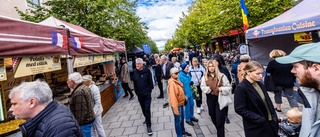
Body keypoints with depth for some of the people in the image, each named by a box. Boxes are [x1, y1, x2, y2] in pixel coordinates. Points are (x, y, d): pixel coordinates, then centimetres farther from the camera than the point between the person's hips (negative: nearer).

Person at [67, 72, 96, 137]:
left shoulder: (78, 92, -24)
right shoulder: (85, 87, 7)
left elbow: (80, 112, -25)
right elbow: (92, 102, 15)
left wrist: (78, 124, -18)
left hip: (84, 122, -10)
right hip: (89, 119, 10)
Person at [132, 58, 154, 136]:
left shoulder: (147, 71, -11)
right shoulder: (135, 72, -1)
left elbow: (150, 81, -7)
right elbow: (134, 83, 6)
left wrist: (149, 90, -8)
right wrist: (136, 92, 5)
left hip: (147, 93, -4)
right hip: (139, 94, 4)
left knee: (147, 109, -4)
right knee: (143, 108, 18)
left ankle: (148, 126, 6)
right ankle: (147, 119, 44)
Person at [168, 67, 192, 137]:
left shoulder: (177, 80, 6)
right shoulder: (172, 83, -25)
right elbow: (173, 96, -28)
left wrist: (184, 97, 10)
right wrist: (175, 109, -29)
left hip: (181, 103, 10)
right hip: (177, 104, -10)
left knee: (182, 118, 23)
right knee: (178, 120, 5)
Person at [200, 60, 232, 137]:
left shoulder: (222, 76, -5)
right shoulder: (205, 77, 3)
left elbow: (229, 87, -4)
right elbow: (203, 87, -2)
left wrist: (221, 89, -21)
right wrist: (210, 88, -18)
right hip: (210, 99, 4)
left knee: (220, 119, -3)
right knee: (213, 117, 19)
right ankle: (219, 131, 46)